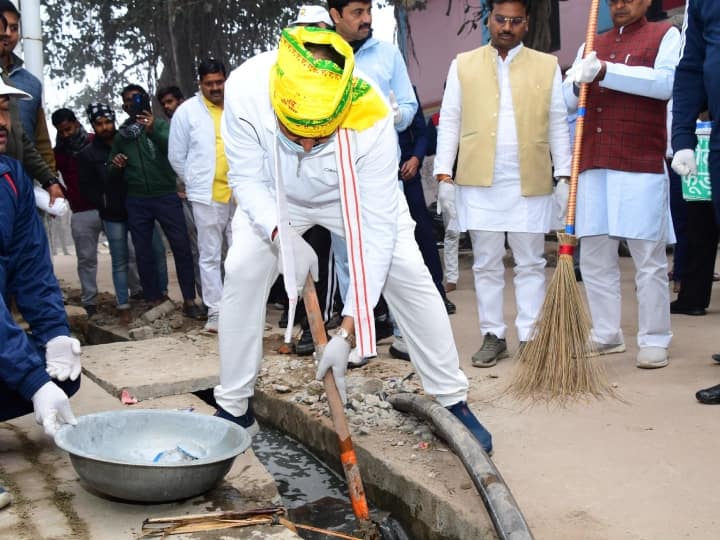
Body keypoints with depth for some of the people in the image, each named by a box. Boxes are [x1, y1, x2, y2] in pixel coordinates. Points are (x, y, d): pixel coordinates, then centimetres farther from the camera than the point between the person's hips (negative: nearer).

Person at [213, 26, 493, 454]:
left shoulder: (372, 120, -40)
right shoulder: (244, 89, -37)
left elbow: (376, 231, -36)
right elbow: (248, 178, -22)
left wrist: (348, 331, -39)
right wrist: (282, 234, -41)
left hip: (356, 194, -1)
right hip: (275, 198, 2)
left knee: (409, 274, -15)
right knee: (242, 272, -15)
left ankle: (453, 400, 1)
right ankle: (234, 408, 2)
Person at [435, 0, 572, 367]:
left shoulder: (547, 66, 9)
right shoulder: (463, 65, 10)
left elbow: (558, 125, 8)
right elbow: (449, 123, 7)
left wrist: (564, 176, 2)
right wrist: (443, 174, 0)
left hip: (530, 182, 0)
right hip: (478, 182, 1)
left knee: (530, 264, 4)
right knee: (486, 264, 6)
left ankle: (530, 337, 11)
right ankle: (493, 336, 15)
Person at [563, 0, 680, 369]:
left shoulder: (665, 35, 7)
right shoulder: (591, 46, 20)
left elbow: (665, 83, -12)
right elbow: (567, 101, 13)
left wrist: (605, 71, -16)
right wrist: (579, 81, -9)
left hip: (642, 166, -5)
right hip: (594, 166, 5)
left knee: (649, 258, -1)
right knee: (594, 257, 6)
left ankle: (654, 341, 6)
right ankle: (606, 336, 17)